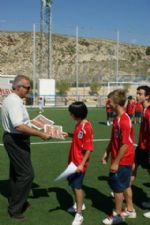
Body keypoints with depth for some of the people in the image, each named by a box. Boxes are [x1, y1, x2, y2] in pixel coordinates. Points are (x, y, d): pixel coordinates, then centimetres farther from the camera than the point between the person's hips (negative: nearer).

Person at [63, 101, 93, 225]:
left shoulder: (86, 127, -24)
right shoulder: (79, 124, 2)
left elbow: (89, 149, -23)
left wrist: (82, 164, -24)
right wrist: (69, 134, 5)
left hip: (80, 163, -9)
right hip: (74, 160, 9)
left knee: (77, 186, -2)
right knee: (73, 183, 20)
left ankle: (79, 215, 10)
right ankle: (79, 204, 40)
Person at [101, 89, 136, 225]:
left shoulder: (124, 121, -24)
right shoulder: (117, 118, 5)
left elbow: (125, 145, -24)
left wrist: (116, 163, -20)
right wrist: (107, 153, 16)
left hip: (122, 161, -9)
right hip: (123, 160, 9)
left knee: (117, 187, 4)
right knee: (125, 185, 19)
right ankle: (130, 210, 35)